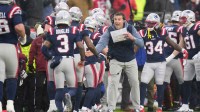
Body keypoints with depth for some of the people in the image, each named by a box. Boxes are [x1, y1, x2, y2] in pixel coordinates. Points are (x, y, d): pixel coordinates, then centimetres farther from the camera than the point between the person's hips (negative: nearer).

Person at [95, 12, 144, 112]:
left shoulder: (130, 29, -11)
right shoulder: (109, 31, -14)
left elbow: (141, 43, -15)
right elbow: (102, 43, -25)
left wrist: (132, 38, -36)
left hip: (130, 60, 2)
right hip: (116, 61, -2)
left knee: (135, 83, 5)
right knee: (113, 82, -11)